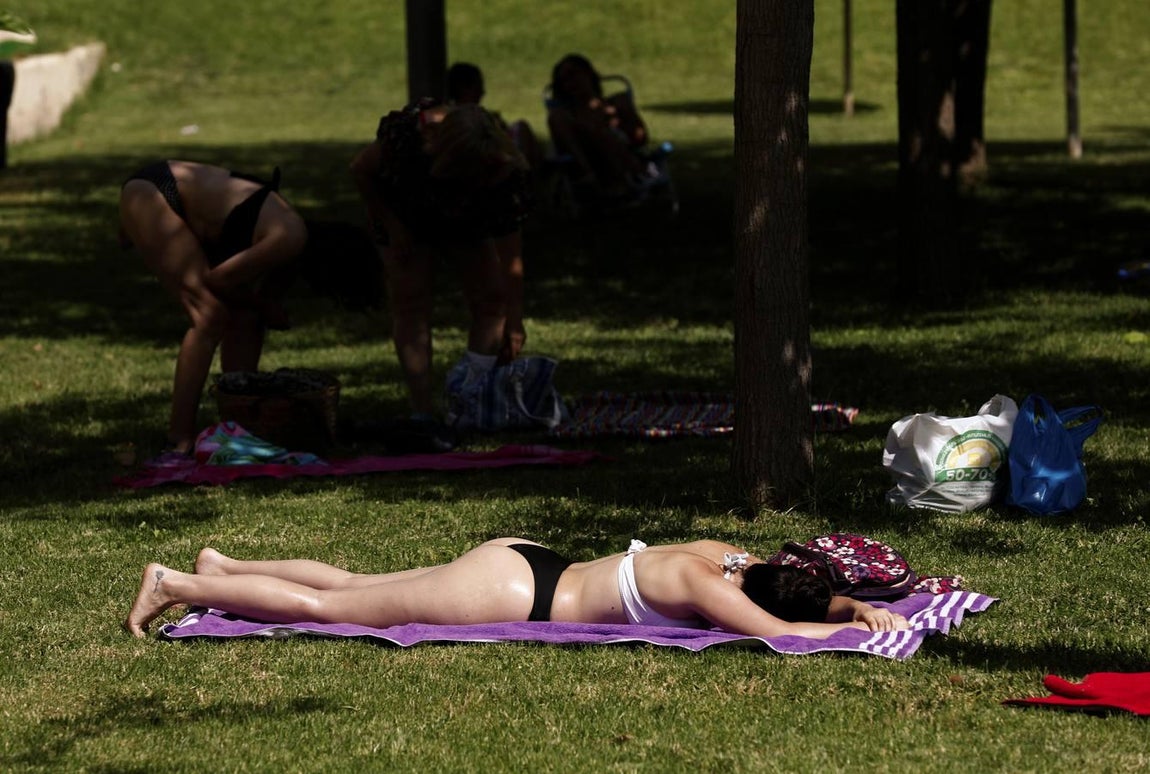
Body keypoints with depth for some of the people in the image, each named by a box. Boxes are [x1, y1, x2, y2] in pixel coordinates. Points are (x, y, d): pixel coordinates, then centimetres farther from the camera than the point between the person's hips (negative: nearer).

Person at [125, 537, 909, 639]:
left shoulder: (734, 559, -1)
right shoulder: (704, 586, -24)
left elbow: (813, 597, 12)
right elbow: (776, 633, -36)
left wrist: (859, 607, -5)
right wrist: (855, 630, -25)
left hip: (525, 563, 7)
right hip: (512, 595, -7)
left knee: (355, 587, 23)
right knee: (327, 607, 4)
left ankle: (226, 566, 34)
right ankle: (177, 584, 13)